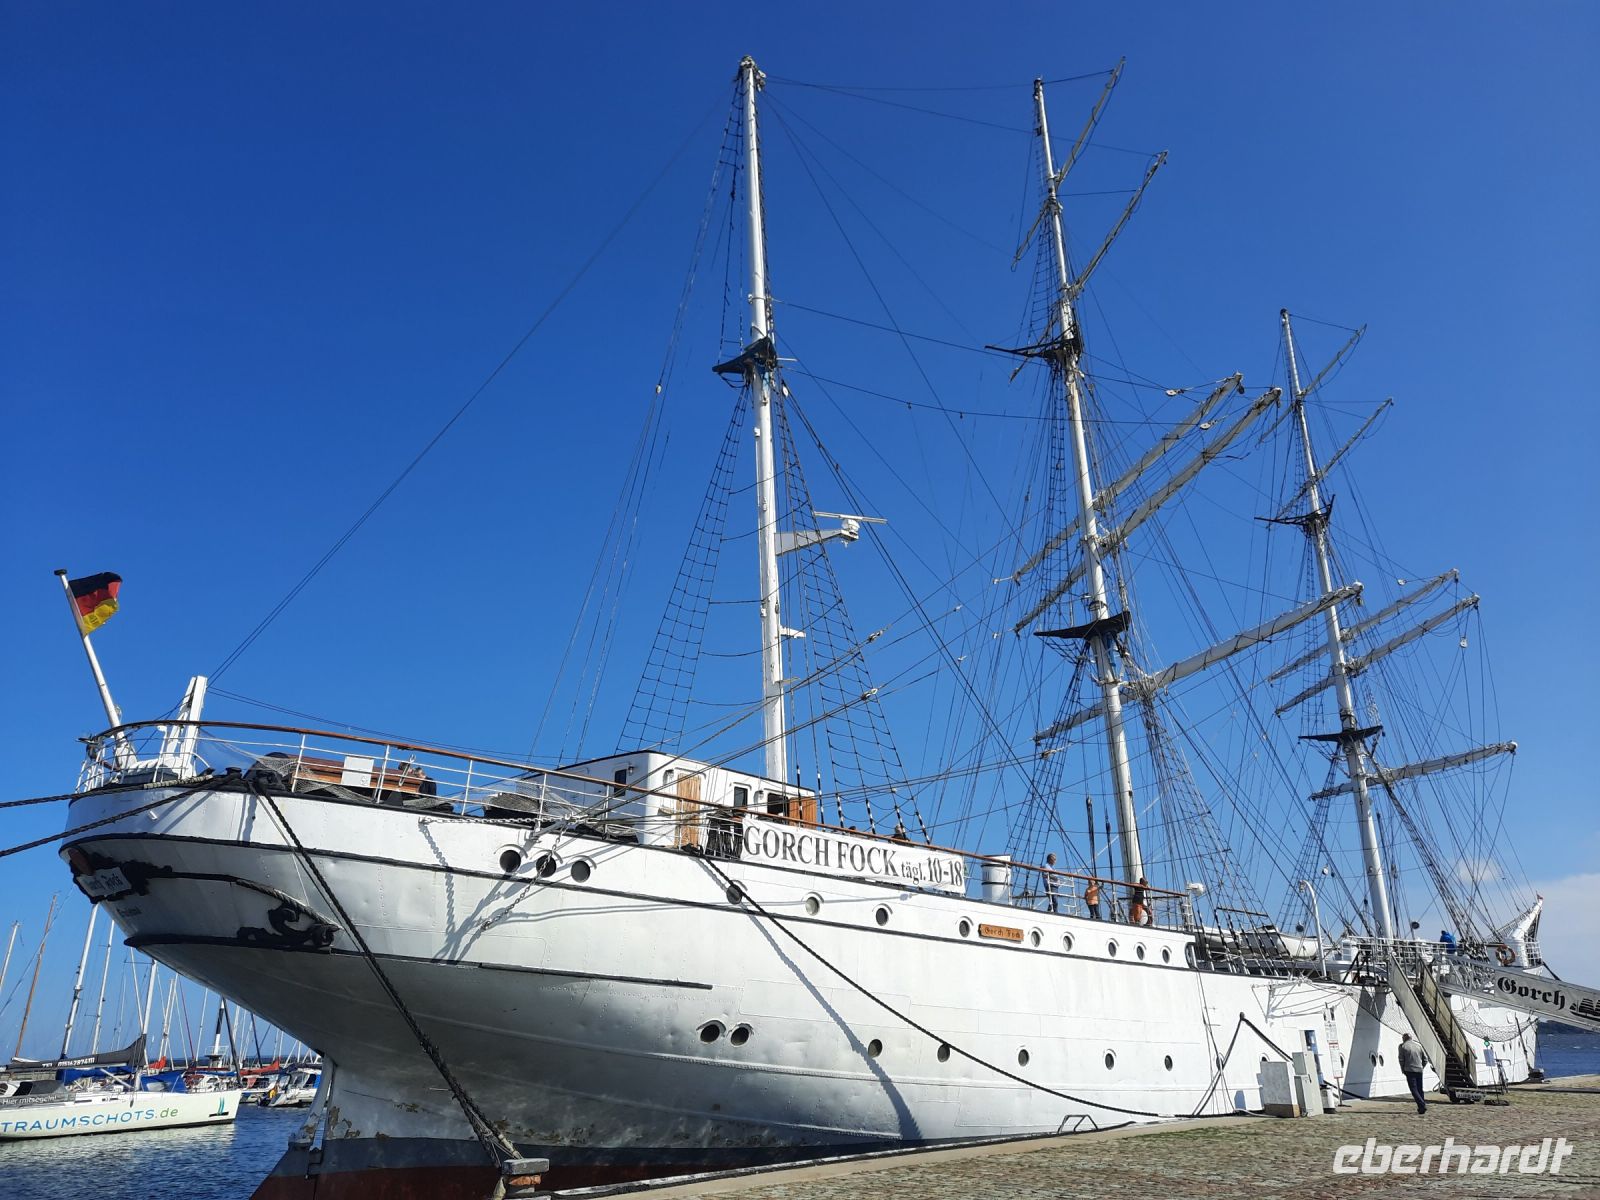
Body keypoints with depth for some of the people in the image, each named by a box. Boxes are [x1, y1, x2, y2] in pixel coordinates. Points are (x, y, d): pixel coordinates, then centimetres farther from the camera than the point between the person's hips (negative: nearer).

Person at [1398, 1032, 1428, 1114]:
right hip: (1419, 1070, 5)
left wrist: (1403, 1070, 8)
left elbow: (1401, 1059, -4)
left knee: (1414, 1090, -5)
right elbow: (1425, 1060, 11)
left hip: (1409, 1070, -5)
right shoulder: (1418, 1045, 11)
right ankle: (1421, 1107, 17)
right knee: (1420, 1090, 14)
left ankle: (1422, 1105, -21)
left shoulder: (1402, 1046, 0)